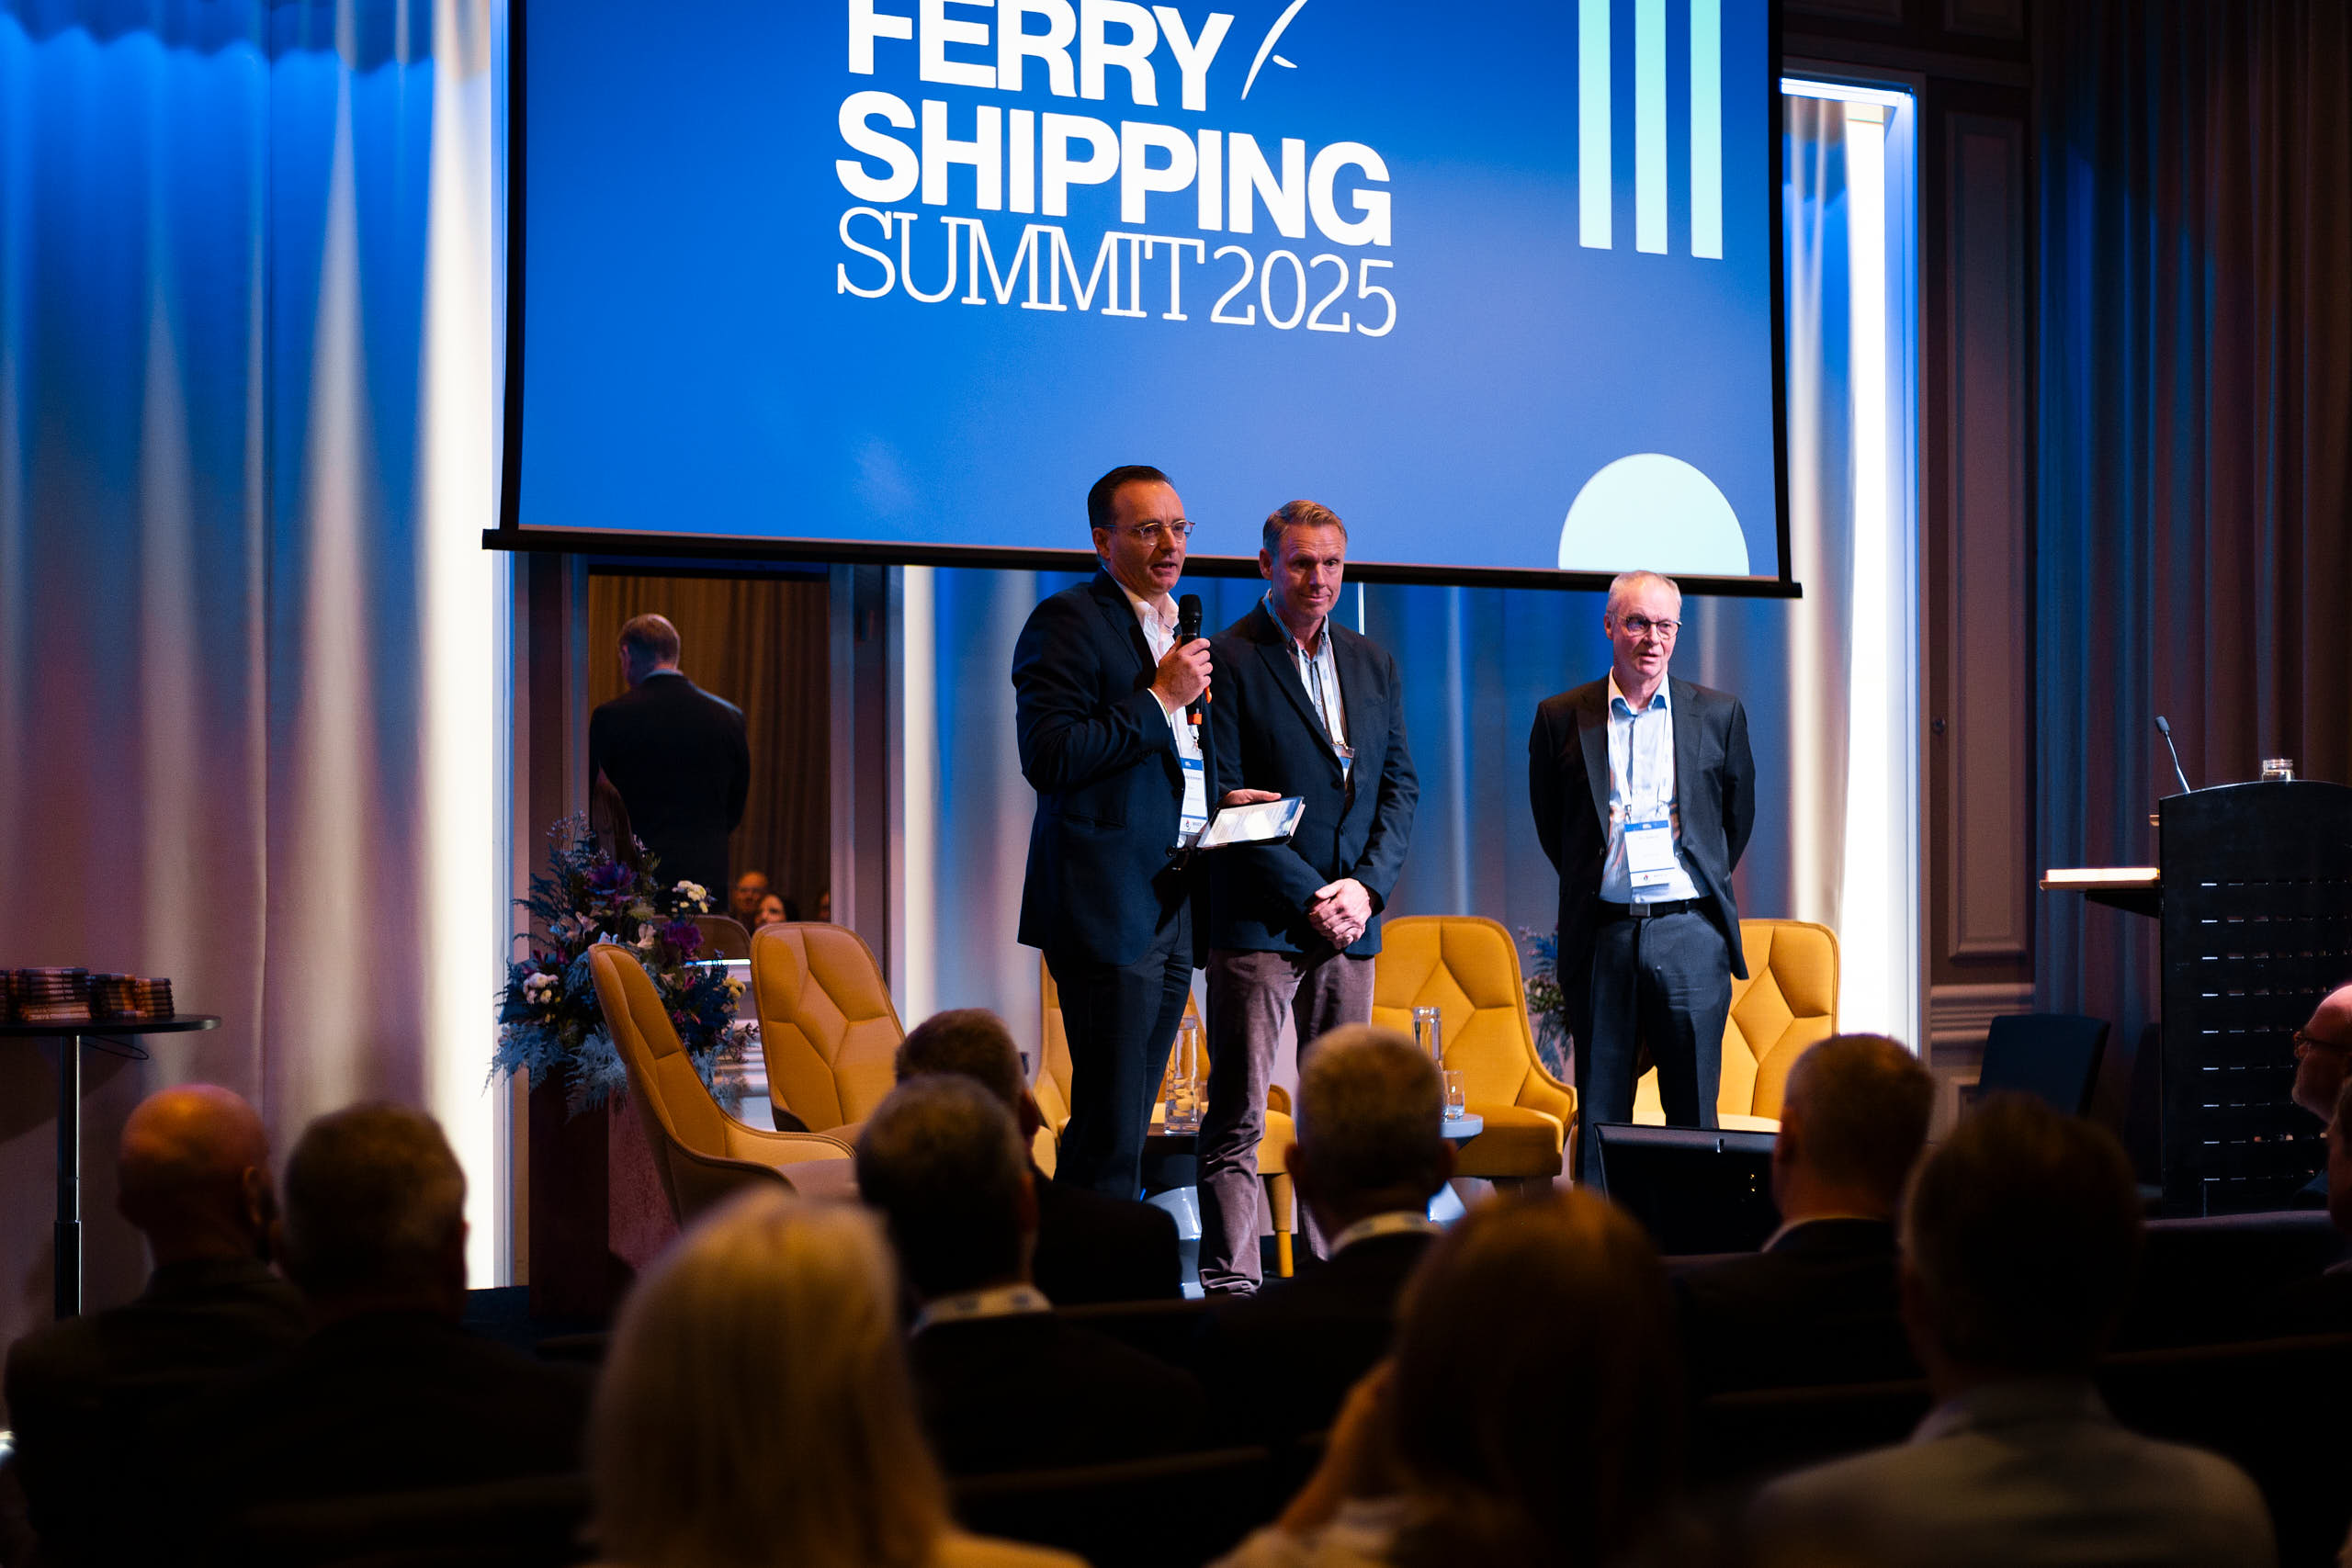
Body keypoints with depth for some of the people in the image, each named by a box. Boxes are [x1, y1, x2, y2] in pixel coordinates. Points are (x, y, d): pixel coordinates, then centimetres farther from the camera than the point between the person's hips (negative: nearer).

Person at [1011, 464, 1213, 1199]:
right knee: (1109, 1129, -9)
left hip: (1172, 908, 8)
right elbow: (1048, 758, -17)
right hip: (1108, 908, -8)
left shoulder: (1178, 629, 20)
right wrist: (1159, 699, -16)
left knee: (1123, 1129, 9)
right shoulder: (1067, 621, -6)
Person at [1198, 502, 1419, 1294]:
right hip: (1257, 922, -5)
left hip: (1350, 920, 6)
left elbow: (1400, 784, 13)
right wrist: (1307, 897, -12)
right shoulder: (1229, 660, -5)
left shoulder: (1373, 665, 14)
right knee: (1237, 1119, -5)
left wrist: (1366, 884, -3)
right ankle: (1230, 1286, -3)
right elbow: (1227, 803, -9)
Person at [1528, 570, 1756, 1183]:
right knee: (1599, 1115, 3)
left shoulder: (1719, 714, 7)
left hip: (1689, 932, 0)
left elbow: (1738, 816, 17)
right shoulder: (1560, 718, 6)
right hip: (1602, 932, 0)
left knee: (1694, 1113, 2)